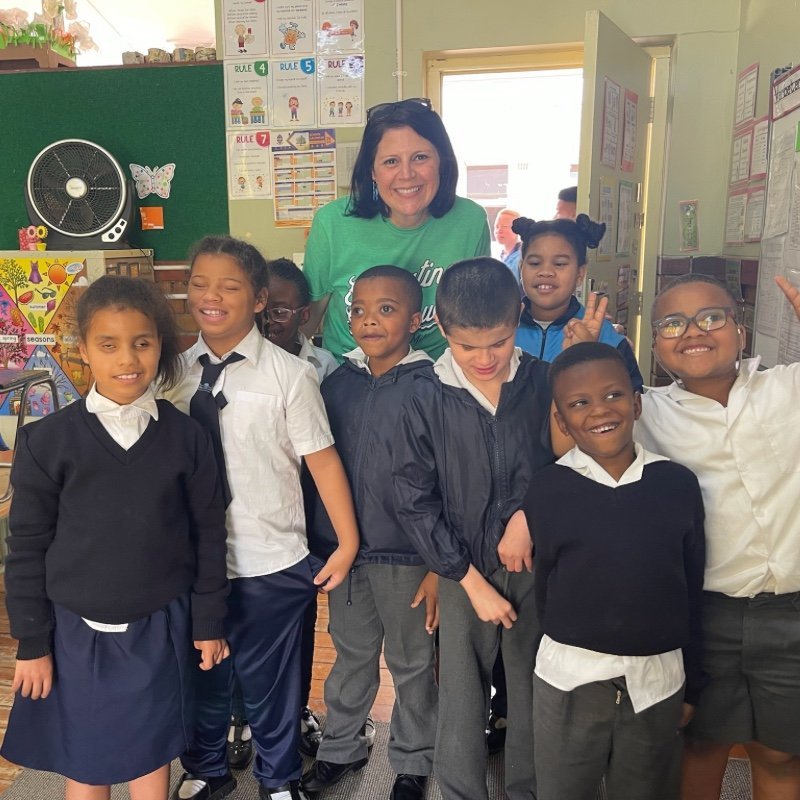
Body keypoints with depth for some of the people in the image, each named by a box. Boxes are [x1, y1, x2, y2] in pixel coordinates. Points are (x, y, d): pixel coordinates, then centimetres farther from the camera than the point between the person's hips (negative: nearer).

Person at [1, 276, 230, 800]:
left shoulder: (186, 437, -7)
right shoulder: (46, 441, -9)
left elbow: (208, 534, 0)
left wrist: (209, 623, 3)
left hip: (159, 631, 0)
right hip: (78, 633, 0)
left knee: (151, 756, 16)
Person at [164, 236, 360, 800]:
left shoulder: (289, 374, -12)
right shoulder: (175, 372, 0)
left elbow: (322, 459, -11)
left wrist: (347, 544, -8)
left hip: (269, 563, -3)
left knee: (268, 679, 15)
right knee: (201, 671, 22)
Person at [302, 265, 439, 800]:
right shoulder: (338, 382, 2)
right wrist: (325, 543, 8)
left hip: (406, 554, -4)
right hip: (342, 548, 4)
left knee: (411, 663, 14)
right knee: (351, 655, 21)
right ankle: (341, 747, 42)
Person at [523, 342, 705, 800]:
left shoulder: (678, 483, -5)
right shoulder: (548, 488, -9)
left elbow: (693, 590, 2)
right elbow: (544, 582, -2)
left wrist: (692, 685, 7)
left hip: (658, 679, 1)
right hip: (569, 680, -1)